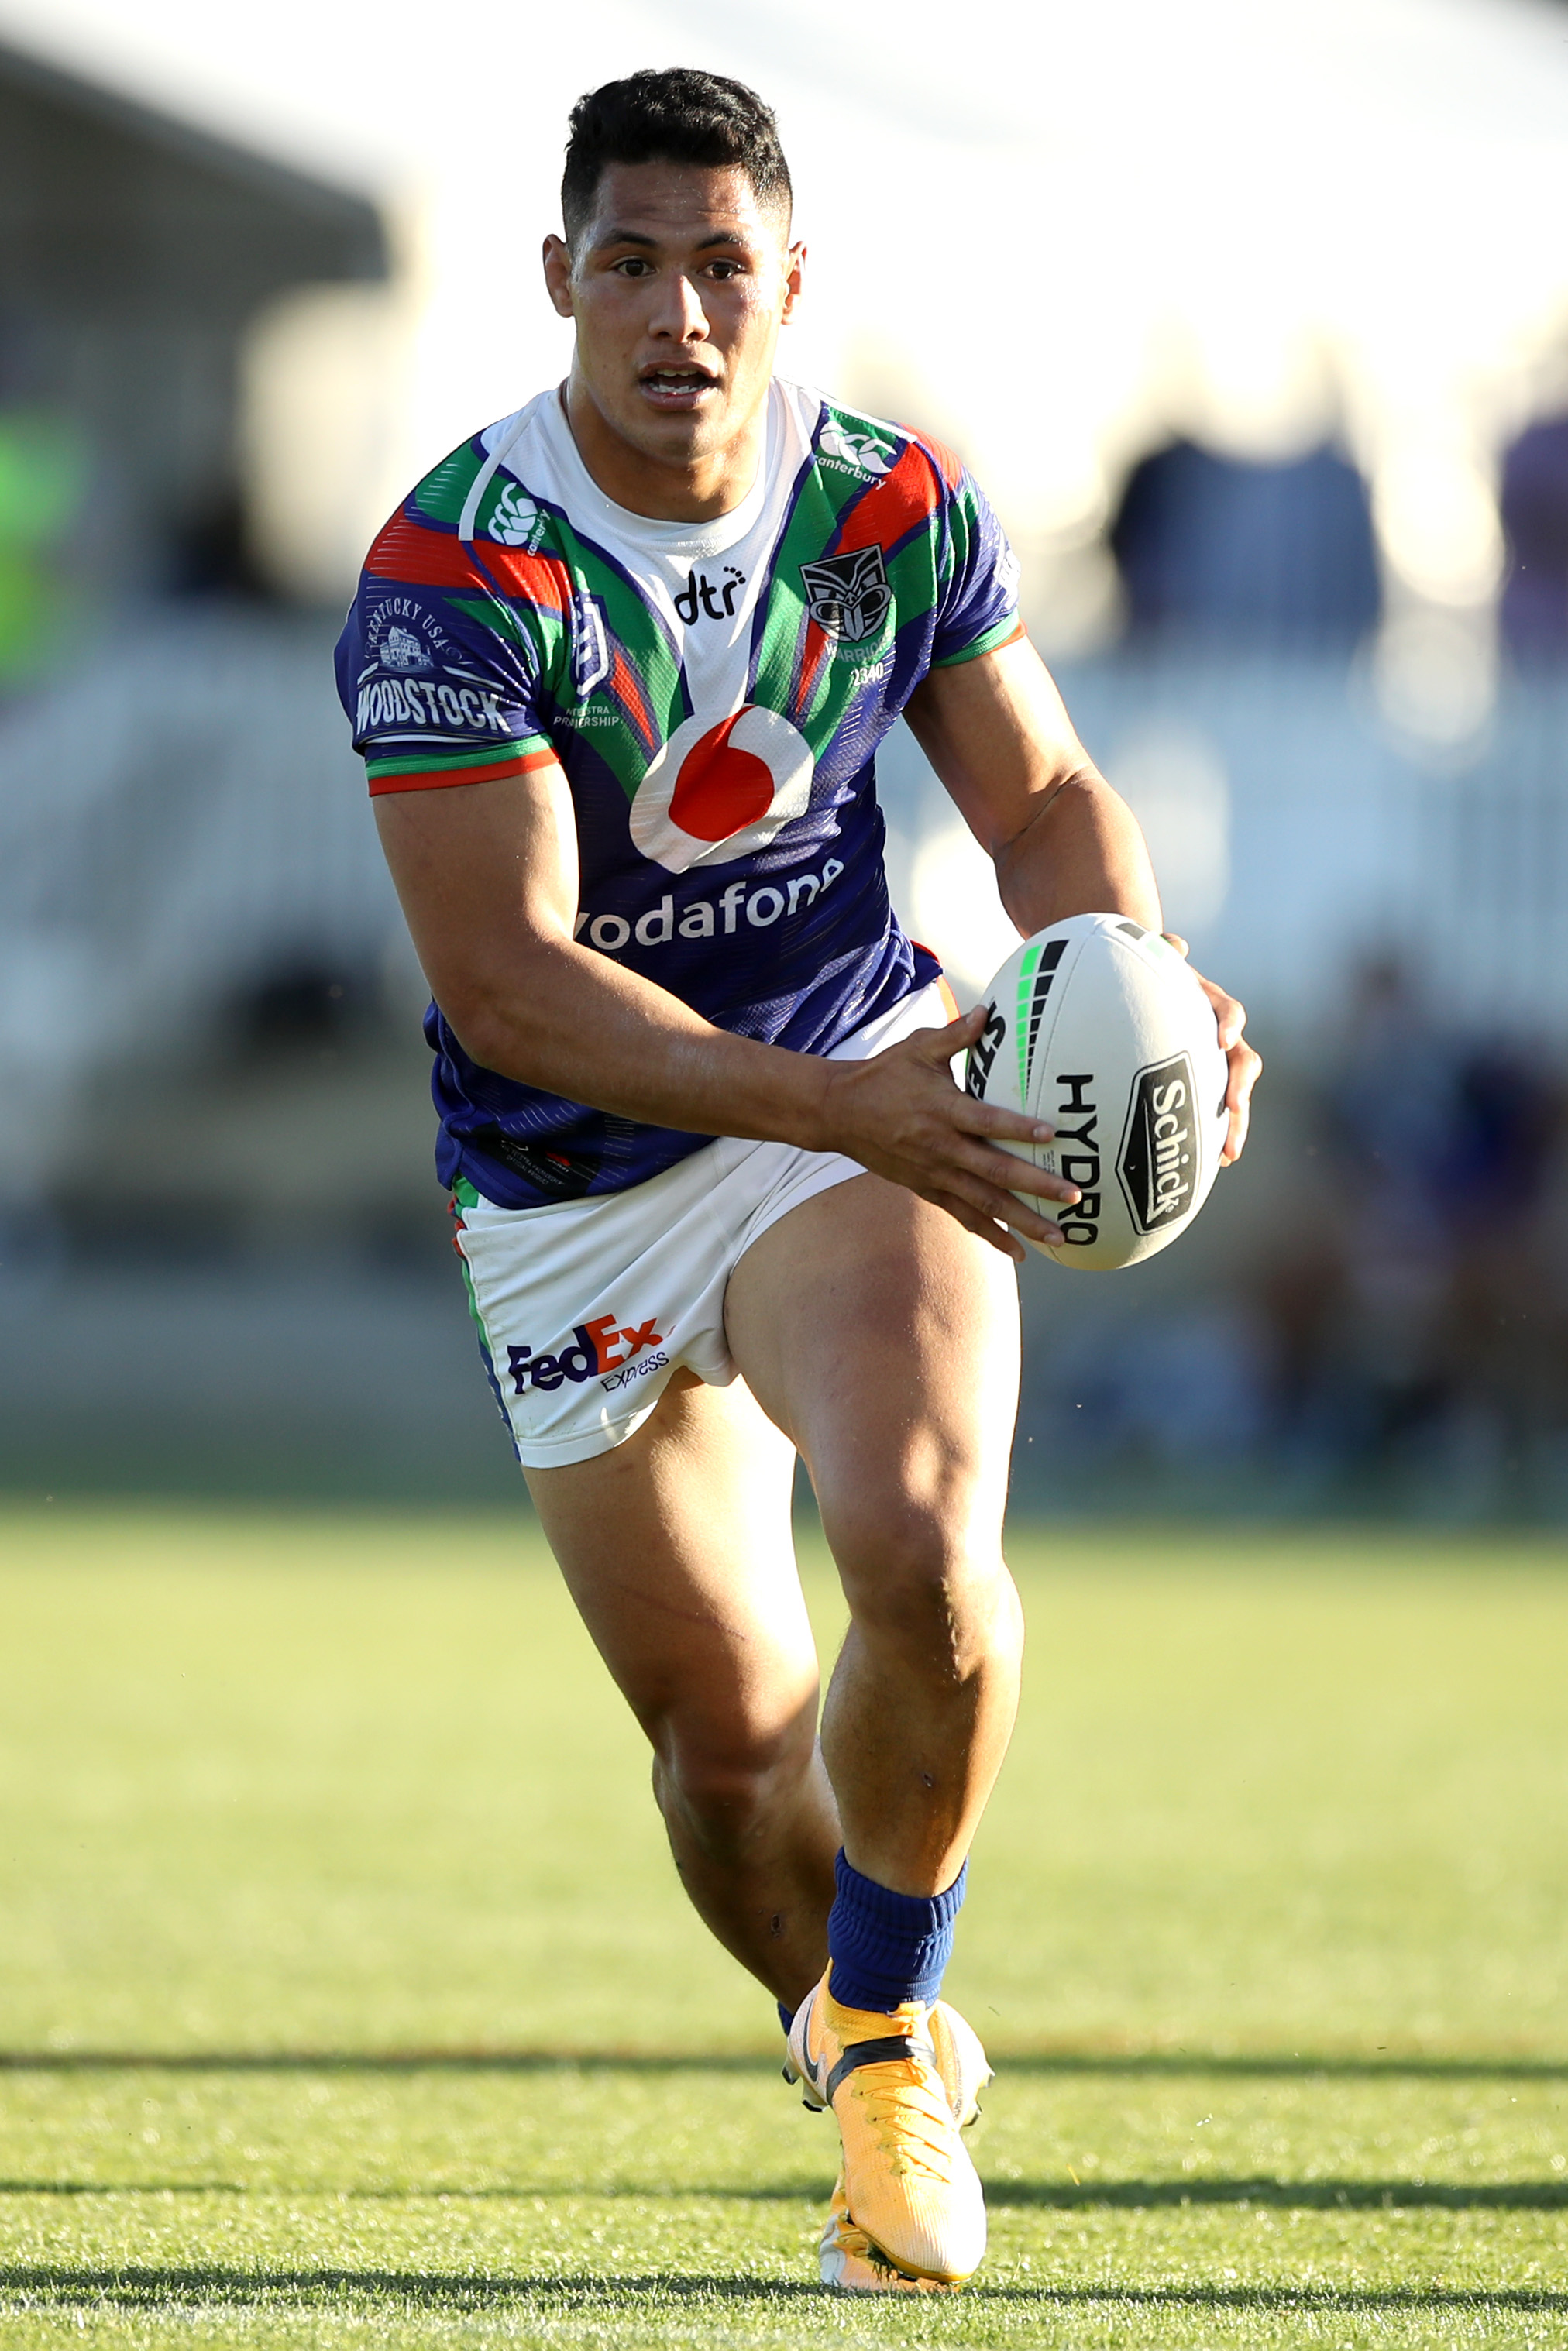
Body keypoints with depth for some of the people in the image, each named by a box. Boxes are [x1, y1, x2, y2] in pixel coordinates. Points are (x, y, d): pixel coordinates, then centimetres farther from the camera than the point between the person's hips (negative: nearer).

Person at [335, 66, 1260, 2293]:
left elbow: (1042, 796, 5)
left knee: (924, 1560, -26)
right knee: (729, 1743, 4)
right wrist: (836, 1106, -35)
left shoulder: (898, 507, -8)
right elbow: (502, 982, -25)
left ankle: (887, 2029, -2)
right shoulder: (454, 572, -20)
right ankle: (874, 2063, 35)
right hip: (575, 1190, -1)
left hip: (870, 1106, 1)